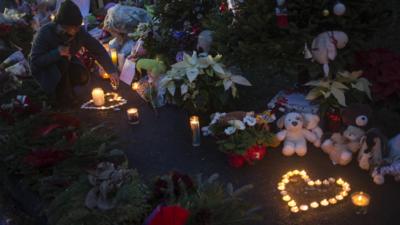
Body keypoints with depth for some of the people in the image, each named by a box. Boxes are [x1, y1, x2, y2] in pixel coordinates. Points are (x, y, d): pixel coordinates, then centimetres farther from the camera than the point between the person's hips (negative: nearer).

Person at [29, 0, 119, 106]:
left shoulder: (79, 32, -20)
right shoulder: (45, 33, -29)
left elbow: (98, 49, -13)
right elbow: (35, 61, -28)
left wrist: (112, 71, -18)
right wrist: (57, 53, -41)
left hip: (66, 64, 4)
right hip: (43, 67, -4)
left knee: (83, 77, -22)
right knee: (61, 61, -34)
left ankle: (62, 85, 9)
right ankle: (63, 95, -12)